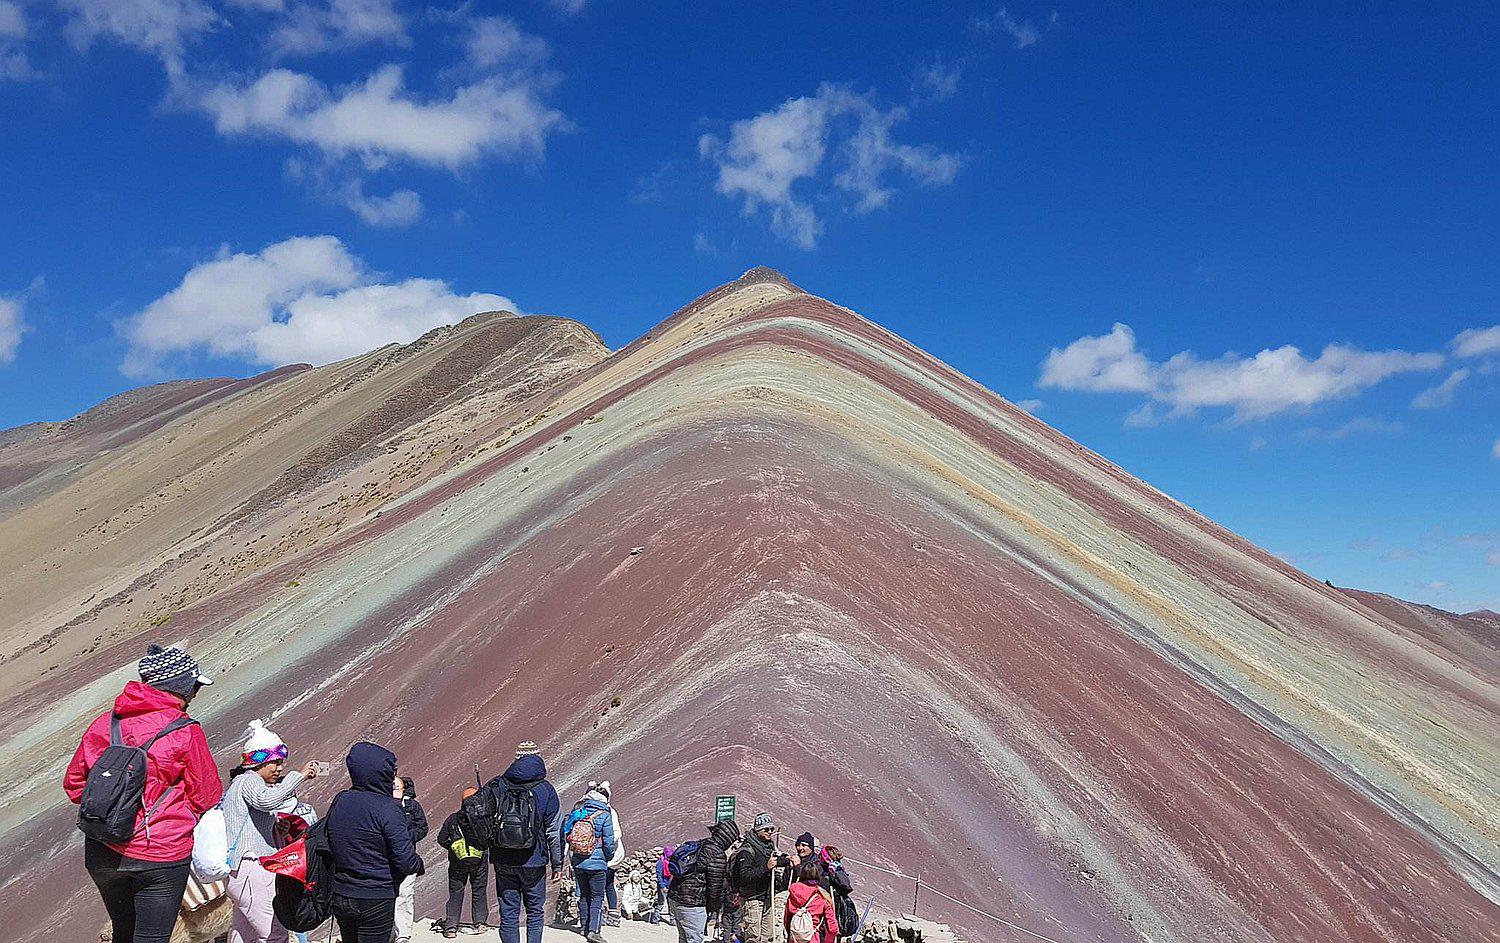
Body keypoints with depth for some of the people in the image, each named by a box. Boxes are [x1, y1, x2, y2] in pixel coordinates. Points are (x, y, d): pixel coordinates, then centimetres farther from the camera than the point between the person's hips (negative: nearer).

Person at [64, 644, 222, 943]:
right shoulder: (186, 732, -13)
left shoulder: (103, 723, 1)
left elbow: (74, 784, 10)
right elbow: (208, 798, -5)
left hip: (102, 853, 5)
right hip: (160, 855, -5)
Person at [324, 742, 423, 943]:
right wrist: (419, 863, 1)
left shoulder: (339, 800, 0)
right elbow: (406, 862, -20)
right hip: (375, 900, -6)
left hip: (339, 896, 6)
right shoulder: (387, 808, -19)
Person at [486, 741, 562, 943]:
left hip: (503, 862, 1)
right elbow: (554, 831, -5)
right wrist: (557, 863, 3)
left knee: (508, 913, 9)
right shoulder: (546, 790, -7)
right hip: (534, 863, -1)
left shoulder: (497, 785, -3)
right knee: (535, 911, 13)